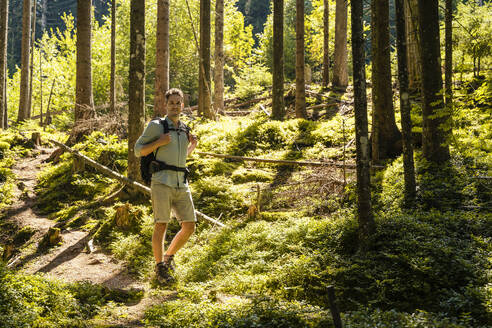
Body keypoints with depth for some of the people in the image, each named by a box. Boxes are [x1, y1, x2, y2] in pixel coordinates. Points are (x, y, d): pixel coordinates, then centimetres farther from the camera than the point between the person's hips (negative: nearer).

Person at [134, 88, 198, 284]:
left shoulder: (184, 130, 18)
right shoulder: (156, 126, 1)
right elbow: (138, 151, 2)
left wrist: (192, 146, 11)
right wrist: (159, 142, -13)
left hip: (181, 184, 5)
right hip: (162, 182, -5)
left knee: (189, 226, 0)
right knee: (161, 225, -8)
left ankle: (169, 256, 21)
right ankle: (160, 268, 5)